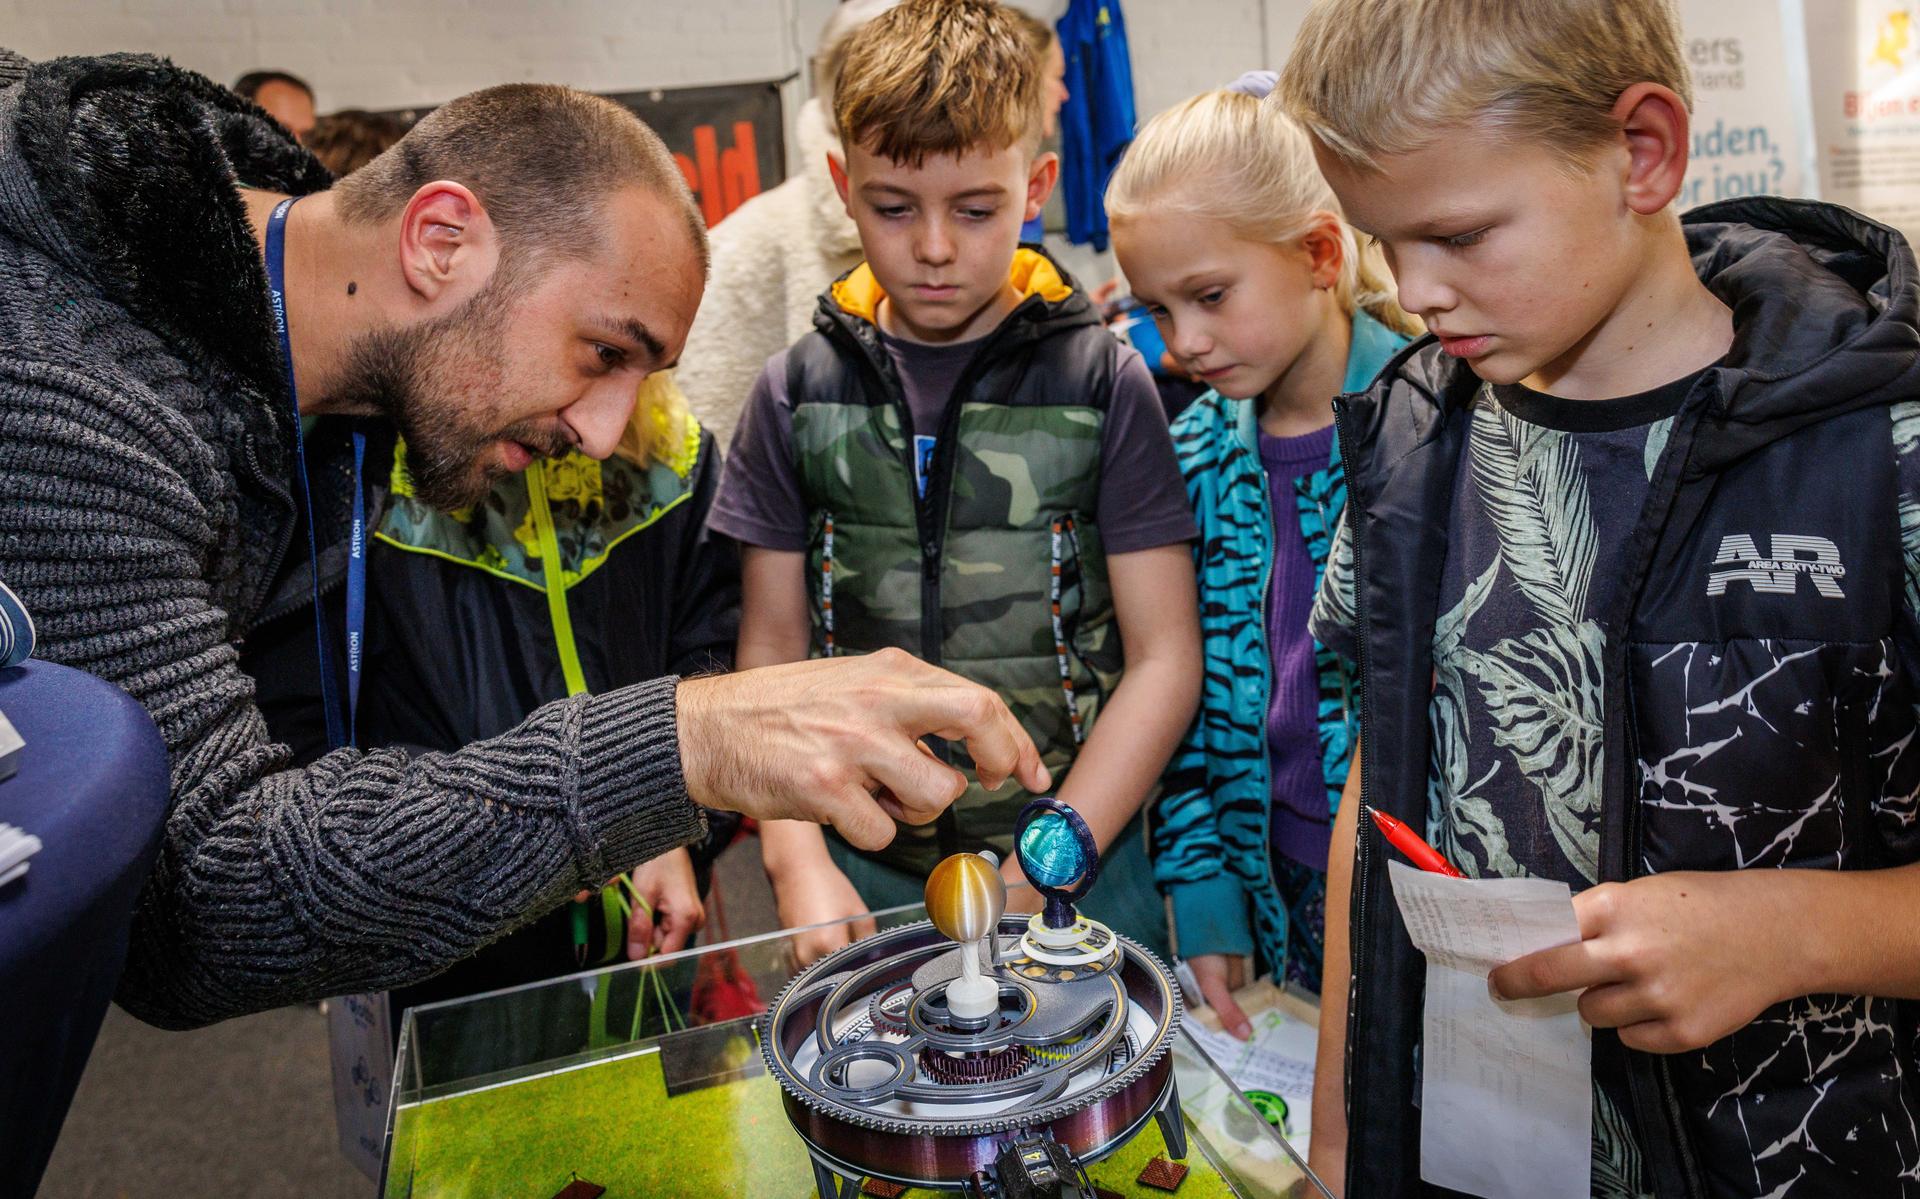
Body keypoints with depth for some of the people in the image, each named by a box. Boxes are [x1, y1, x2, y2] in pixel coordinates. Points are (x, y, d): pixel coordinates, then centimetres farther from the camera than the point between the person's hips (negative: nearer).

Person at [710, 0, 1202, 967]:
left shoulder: (1103, 383, -5)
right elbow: (770, 651, 4)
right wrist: (800, 862, -8)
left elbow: (1165, 660, -5)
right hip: (865, 866, 2)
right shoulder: (798, 394, 1)